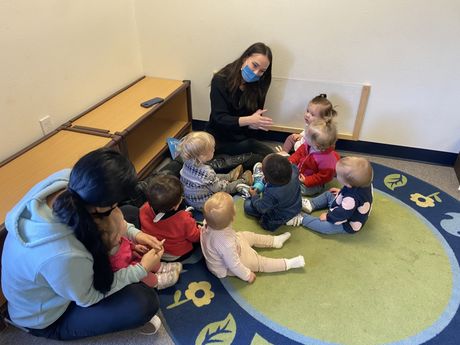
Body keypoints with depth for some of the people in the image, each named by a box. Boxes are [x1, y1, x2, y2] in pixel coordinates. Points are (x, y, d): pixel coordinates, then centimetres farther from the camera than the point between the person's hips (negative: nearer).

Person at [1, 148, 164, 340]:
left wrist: (133, 234, -12)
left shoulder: (65, 180, -29)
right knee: (145, 301, -19)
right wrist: (141, 270, -14)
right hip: (45, 317, -6)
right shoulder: (64, 256, -46)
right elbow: (88, 298, -22)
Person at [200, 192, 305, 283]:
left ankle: (275, 240, 32)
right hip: (225, 268, -7)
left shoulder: (209, 225, -28)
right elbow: (234, 265, -32)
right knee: (259, 262, 2)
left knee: (249, 235, 15)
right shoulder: (226, 244, -47)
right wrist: (247, 276, -15)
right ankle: (287, 264, 16)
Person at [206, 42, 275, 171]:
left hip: (243, 138, 5)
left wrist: (255, 124, -24)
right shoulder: (221, 80, -12)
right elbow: (219, 118, -18)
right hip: (220, 140, -4)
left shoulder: (258, 85, 1)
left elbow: (255, 118, 1)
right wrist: (248, 120, -32)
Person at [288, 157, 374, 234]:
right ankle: (310, 205, 14)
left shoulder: (351, 199, -45)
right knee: (328, 195, 18)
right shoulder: (364, 182, -17)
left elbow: (341, 214, -33)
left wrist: (328, 217, -18)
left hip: (348, 224, -10)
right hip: (346, 210, 10)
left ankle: (302, 219, -7)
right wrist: (341, 192, 9)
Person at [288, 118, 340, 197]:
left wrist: (307, 181, -26)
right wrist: (291, 161, -13)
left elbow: (324, 176, -27)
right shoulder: (309, 145, -19)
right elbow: (300, 151, 1)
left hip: (312, 184, -7)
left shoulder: (327, 160, -39)